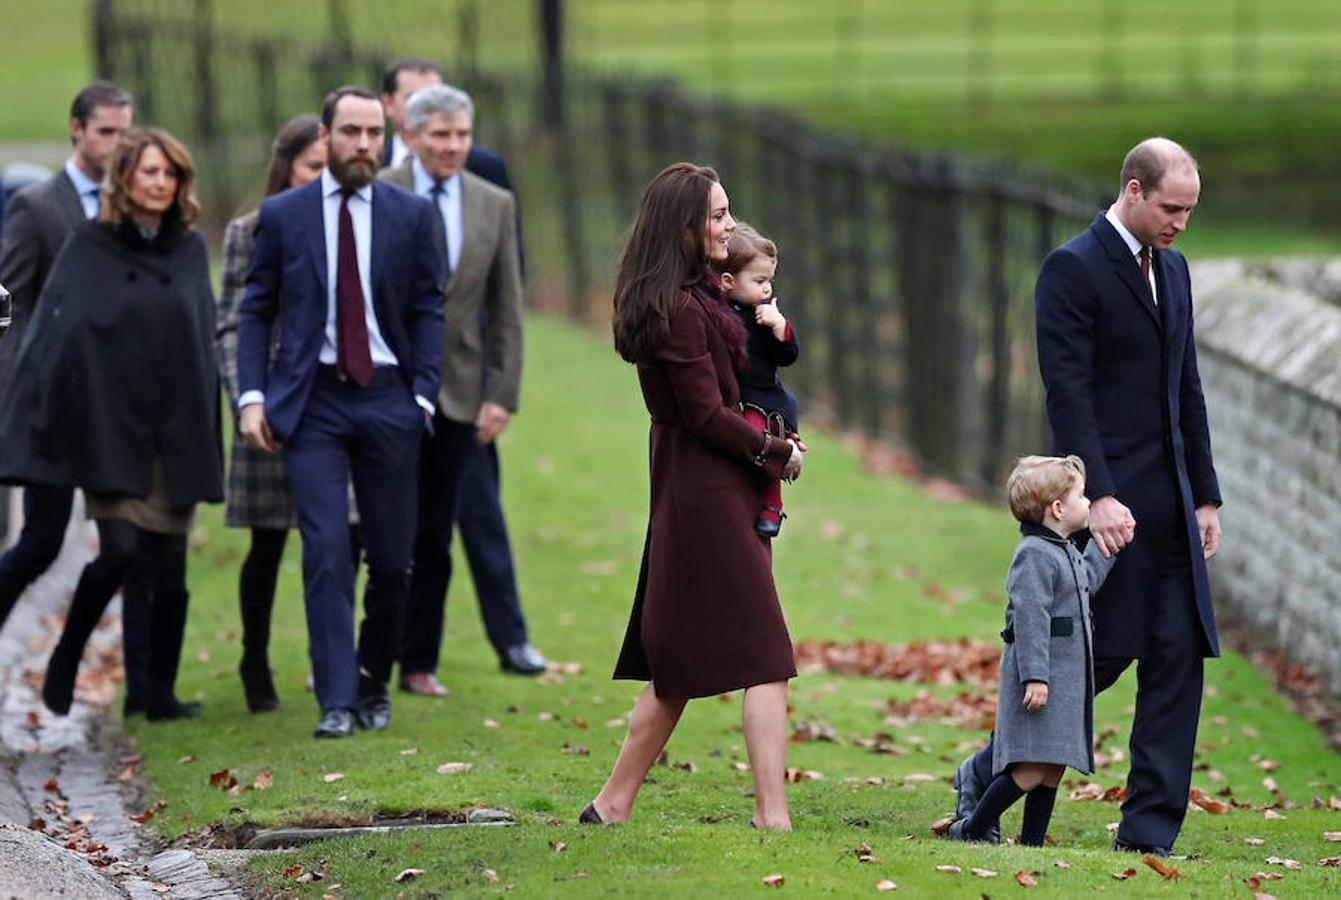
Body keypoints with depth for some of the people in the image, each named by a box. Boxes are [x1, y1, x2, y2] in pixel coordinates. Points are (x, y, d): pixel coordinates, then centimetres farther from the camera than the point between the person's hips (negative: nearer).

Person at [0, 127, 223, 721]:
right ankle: (63, 664, 9)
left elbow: (204, 337, 13)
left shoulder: (190, 250, 10)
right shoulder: (89, 247, 0)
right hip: (109, 427, -3)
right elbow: (55, 331, -3)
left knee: (169, 562, 2)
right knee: (120, 548, -13)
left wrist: (204, 433, 8)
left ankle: (161, 694, 9)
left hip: (176, 430, 3)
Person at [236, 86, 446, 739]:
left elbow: (428, 312, 7)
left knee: (391, 556, 3)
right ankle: (337, 701, -7)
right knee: (326, 553, -10)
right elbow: (255, 312, 7)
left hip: (387, 396, 1)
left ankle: (374, 685, 21)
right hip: (313, 400, -1)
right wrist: (252, 398, -4)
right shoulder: (282, 215, 4)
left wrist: (423, 396, -4)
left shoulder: (412, 215, 5)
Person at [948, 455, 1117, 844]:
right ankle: (972, 830, -4)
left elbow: (1086, 582, 38)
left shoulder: (1065, 552, 16)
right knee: (1032, 769, -13)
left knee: (1053, 769, 8)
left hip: (1064, 679, 10)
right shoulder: (1035, 554, -15)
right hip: (1040, 679, -10)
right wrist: (1034, 676, -25)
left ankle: (1032, 841, 13)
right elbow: (1030, 617, -20)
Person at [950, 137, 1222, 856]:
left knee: (1179, 659, 1)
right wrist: (1098, 496, -22)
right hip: (1109, 501, -7)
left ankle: (1149, 830, 4)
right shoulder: (1073, 269, -9)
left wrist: (1205, 495, 16)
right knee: (1096, 657, -4)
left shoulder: (1172, 269, 16)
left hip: (1170, 505, 8)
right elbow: (1067, 393, -15)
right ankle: (986, 776, 15)